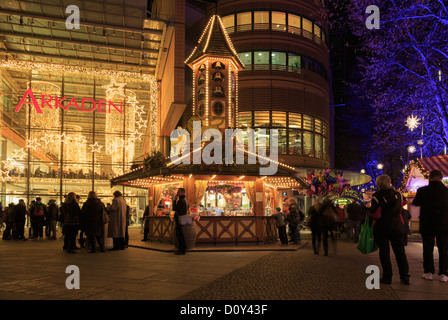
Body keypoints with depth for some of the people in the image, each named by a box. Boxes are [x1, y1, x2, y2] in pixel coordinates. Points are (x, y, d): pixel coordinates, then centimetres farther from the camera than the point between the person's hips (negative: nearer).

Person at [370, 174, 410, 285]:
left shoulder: (377, 196, -12)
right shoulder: (397, 195, -1)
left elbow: (373, 214, -13)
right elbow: (399, 209, 11)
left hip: (382, 227, -3)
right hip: (397, 226, 3)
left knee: (384, 252, 4)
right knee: (400, 252, 8)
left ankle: (387, 277, 6)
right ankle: (405, 277, 8)